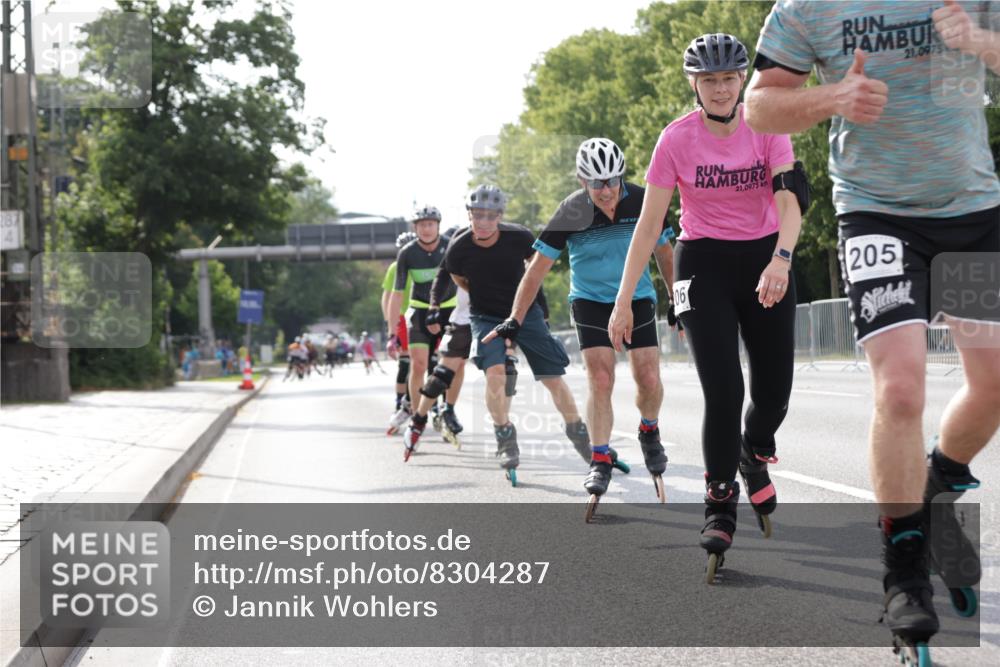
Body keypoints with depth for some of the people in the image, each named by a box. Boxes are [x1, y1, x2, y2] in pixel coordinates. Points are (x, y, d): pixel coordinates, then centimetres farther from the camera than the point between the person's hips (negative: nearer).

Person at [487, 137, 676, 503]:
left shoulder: (642, 202, -13)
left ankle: (649, 432, 25)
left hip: (637, 298, 2)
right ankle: (600, 461, -5)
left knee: (649, 380, -6)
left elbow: (664, 252, 4)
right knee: (600, 381, -15)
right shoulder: (571, 212, -18)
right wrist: (514, 320, -17)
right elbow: (538, 267, -13)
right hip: (590, 301, -1)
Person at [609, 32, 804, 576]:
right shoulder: (677, 139, -10)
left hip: (765, 260, 2)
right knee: (723, 391, -15)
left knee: (773, 392, 2)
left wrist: (780, 259, -38)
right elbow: (649, 223, -9)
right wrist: (623, 301, -12)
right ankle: (720, 507, 0)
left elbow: (788, 201, -18)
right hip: (704, 265, -2)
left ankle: (755, 455, 36)